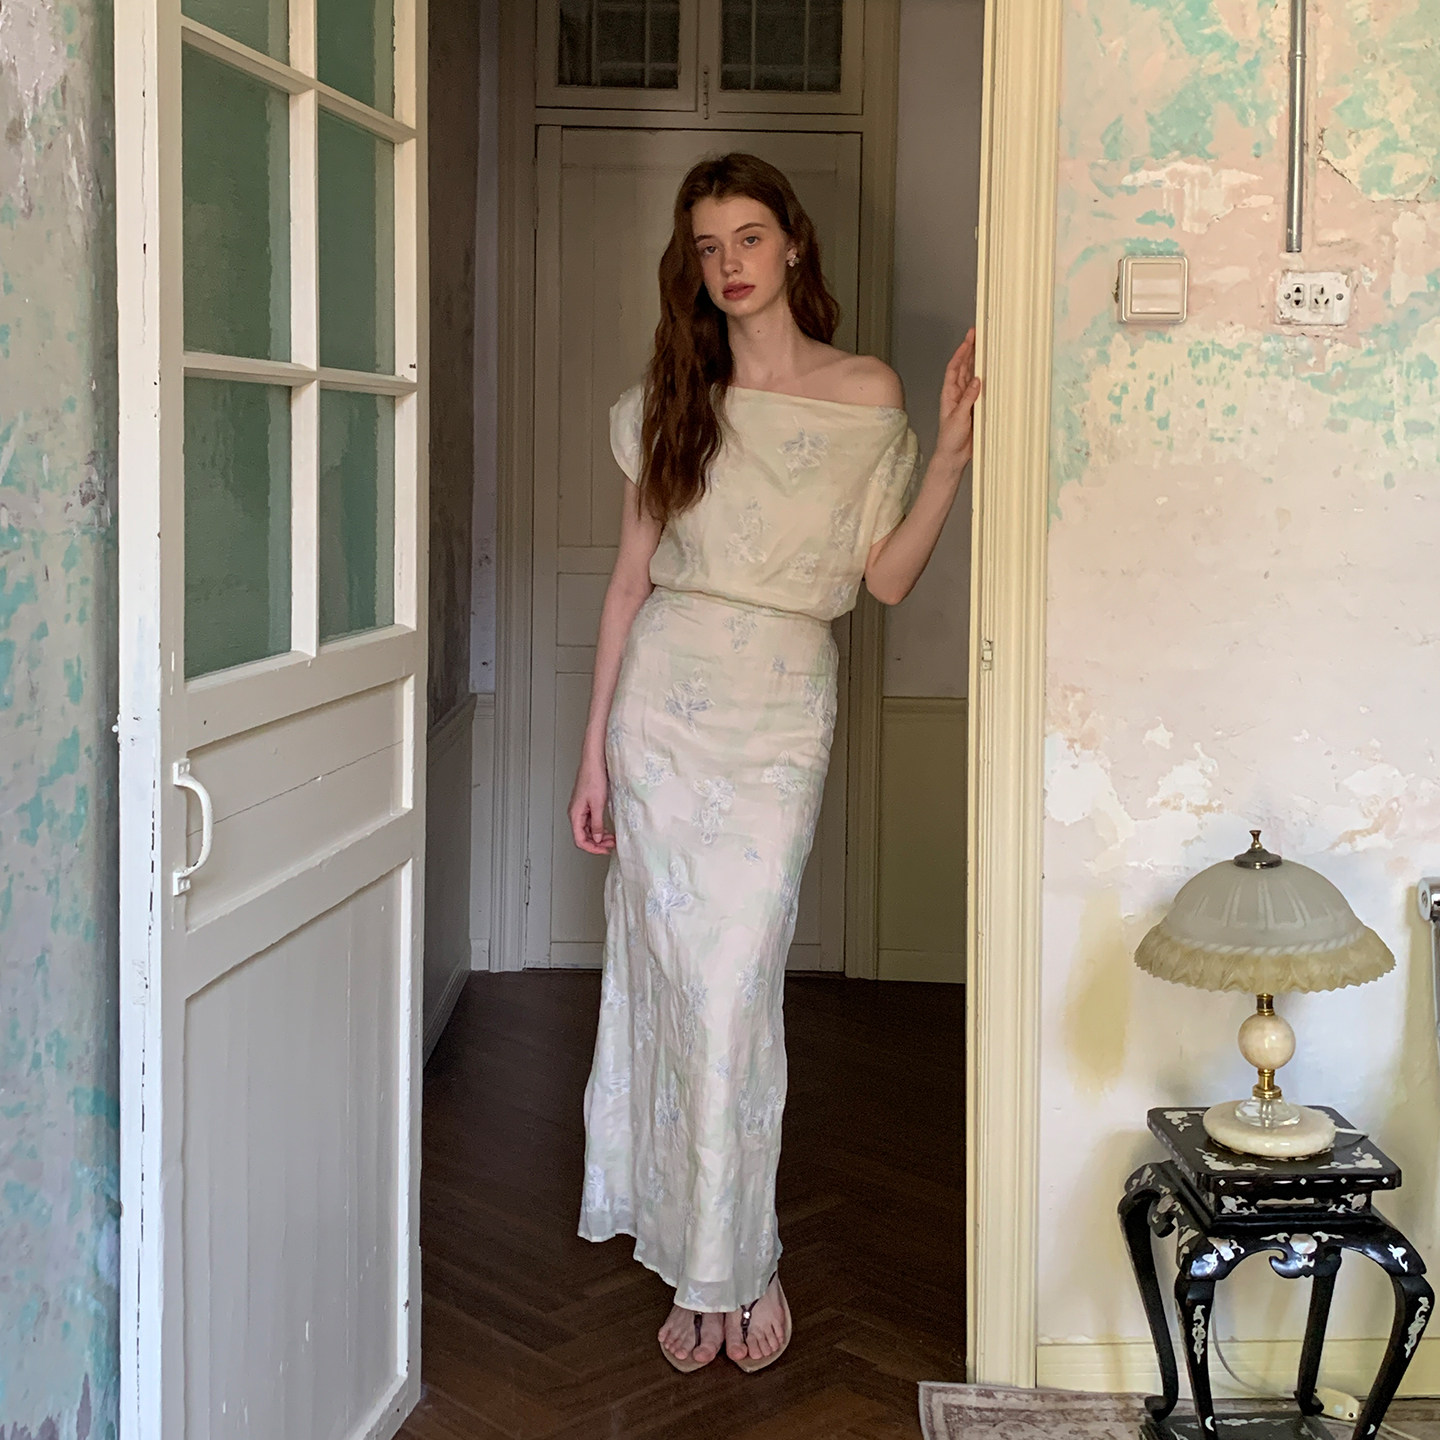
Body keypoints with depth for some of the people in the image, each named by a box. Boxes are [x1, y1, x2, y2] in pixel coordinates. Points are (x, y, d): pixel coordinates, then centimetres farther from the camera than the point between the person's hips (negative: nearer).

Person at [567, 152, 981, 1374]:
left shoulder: (867, 395, 2)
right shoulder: (674, 398, 7)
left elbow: (887, 578, 1)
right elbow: (632, 575, 7)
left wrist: (953, 452, -11)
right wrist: (595, 746, 5)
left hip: (783, 710, -2)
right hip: (665, 697, 2)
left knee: (735, 988, -5)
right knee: (676, 979, 4)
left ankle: (740, 1264, 14)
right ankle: (703, 1265, 19)